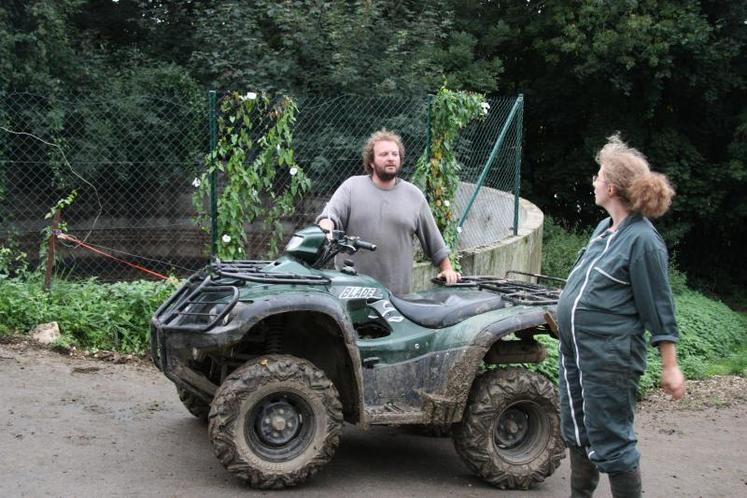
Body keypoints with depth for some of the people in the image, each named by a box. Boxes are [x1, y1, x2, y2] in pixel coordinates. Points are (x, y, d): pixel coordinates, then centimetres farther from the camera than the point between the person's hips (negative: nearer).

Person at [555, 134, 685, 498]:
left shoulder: (642, 240, -17)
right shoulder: (605, 228, 8)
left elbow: (659, 308, -15)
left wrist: (670, 367, -13)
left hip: (609, 358, -9)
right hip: (575, 350, 9)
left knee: (610, 442, -1)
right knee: (577, 434, 20)